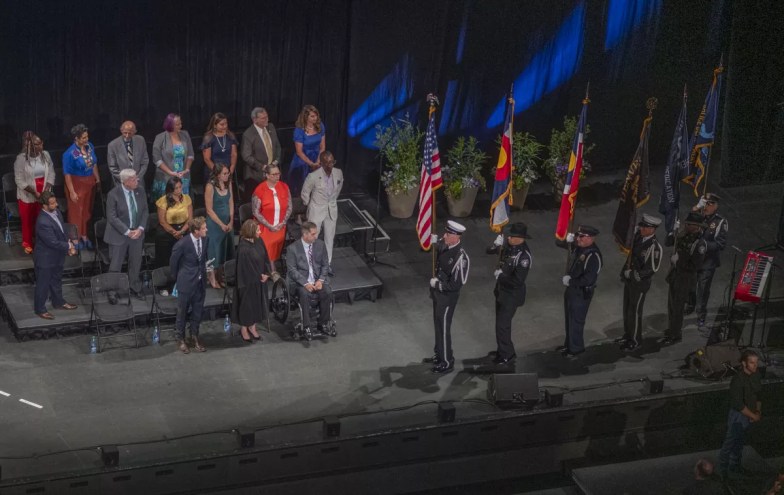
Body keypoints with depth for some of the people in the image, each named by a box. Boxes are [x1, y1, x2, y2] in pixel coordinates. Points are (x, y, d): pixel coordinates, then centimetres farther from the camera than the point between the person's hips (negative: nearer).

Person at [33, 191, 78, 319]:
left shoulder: (56, 212, -7)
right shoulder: (43, 222, -35)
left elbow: (62, 231, 6)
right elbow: (53, 242, -30)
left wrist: (69, 243, -8)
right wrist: (69, 246, -16)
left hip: (57, 256, 8)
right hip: (45, 258, -8)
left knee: (56, 280, 26)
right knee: (43, 283, 11)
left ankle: (58, 302, 46)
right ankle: (40, 309, 29)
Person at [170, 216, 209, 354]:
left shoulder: (205, 240, -7)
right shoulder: (182, 244, -22)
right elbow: (173, 262, -6)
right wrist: (178, 278, 7)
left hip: (200, 281, 5)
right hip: (186, 282, -5)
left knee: (197, 311, 15)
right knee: (182, 312, 10)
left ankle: (195, 338, 30)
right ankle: (181, 340, 25)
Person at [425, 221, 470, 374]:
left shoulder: (461, 257, -29)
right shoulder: (444, 246, -7)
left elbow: (457, 284, -27)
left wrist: (438, 284, -19)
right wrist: (435, 242, -1)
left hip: (448, 296, -8)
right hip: (437, 292, 8)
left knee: (443, 329, 5)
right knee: (438, 325, 23)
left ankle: (447, 363, 20)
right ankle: (439, 355, 41)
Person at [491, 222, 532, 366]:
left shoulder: (524, 256, -29)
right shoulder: (509, 246, -5)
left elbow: (517, 281, -29)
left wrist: (500, 276, -19)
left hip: (512, 295, -9)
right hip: (501, 291, 9)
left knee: (502, 325, -1)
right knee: (501, 322, 22)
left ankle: (507, 355, 15)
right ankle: (501, 350, 39)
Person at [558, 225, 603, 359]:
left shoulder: (593, 256, -28)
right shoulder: (577, 246, -4)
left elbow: (589, 279, -33)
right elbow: (559, 243, 9)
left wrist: (570, 281, -22)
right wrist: (567, 239, -14)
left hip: (582, 293, -8)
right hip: (571, 288, 8)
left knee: (576, 321, 6)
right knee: (568, 319, 22)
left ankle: (576, 349, 24)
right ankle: (568, 344, 40)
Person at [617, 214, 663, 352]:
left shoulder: (654, 247, -26)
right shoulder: (638, 236, -3)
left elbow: (652, 269, -24)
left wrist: (633, 274, -20)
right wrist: (625, 271, 8)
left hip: (640, 282, -8)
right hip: (629, 279, 8)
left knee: (635, 312, 3)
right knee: (627, 309, 20)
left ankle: (635, 342, 19)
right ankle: (628, 336, 37)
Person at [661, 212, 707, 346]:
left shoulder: (700, 244, -25)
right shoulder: (684, 235, -4)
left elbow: (695, 266, -25)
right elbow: (668, 243, 5)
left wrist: (678, 261, -23)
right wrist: (674, 232, -11)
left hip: (686, 278, -8)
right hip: (675, 274, 8)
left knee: (677, 306, 3)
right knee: (671, 303, 22)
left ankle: (675, 335, 18)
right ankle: (674, 328, 41)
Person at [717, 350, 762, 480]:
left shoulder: (755, 376, -4)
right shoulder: (738, 380, -29)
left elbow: (757, 395, 10)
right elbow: (738, 404, -27)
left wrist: (758, 412, -2)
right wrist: (754, 416, -17)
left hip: (749, 415, 8)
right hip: (738, 416, -8)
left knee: (740, 442, 23)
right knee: (730, 443, 7)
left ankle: (735, 466, 41)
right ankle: (723, 469, 25)